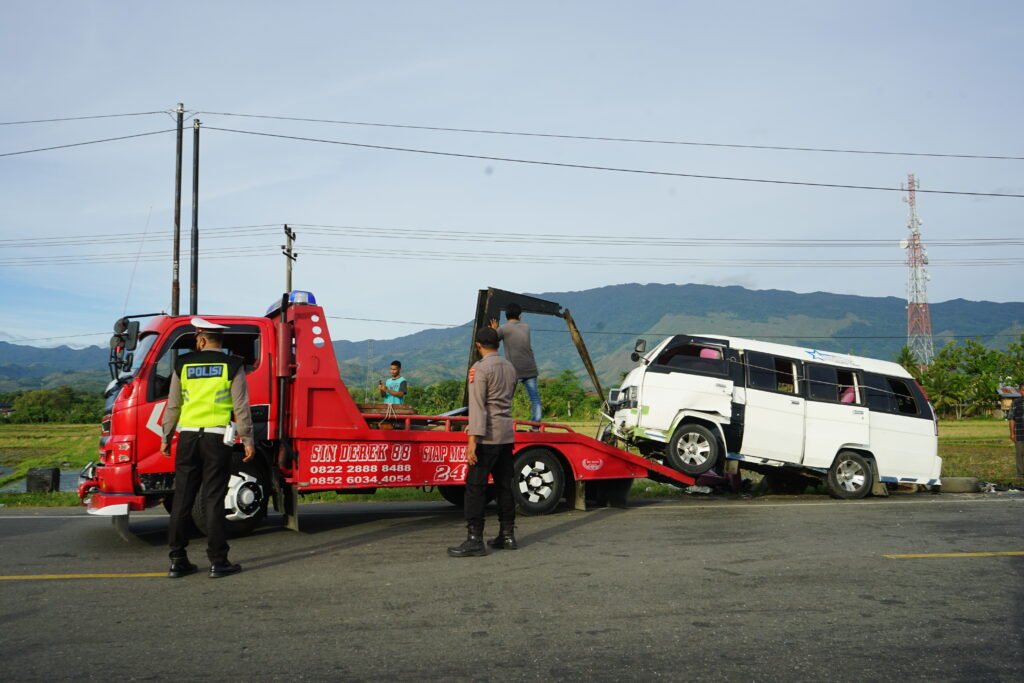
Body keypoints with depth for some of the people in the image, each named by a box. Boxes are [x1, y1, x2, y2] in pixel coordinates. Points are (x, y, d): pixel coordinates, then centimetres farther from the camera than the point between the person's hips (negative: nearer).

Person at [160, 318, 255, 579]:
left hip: (188, 437, 2)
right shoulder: (232, 366, -1)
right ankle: (218, 562, 2)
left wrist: (167, 437, 17)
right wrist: (247, 440, 1)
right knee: (213, 501, 1)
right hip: (217, 439, -2)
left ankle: (177, 560, 13)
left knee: (182, 499, 8)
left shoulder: (183, 365, 6)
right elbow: (241, 407, -4)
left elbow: (173, 406, 9)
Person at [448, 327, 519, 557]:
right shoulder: (509, 368, 14)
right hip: (507, 434, 8)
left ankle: (474, 540, -9)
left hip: (488, 436, -8)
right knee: (504, 485, 12)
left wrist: (473, 439, -21)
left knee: (475, 487, -6)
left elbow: (478, 405, -18)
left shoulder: (480, 368, -10)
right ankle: (507, 536, 17)